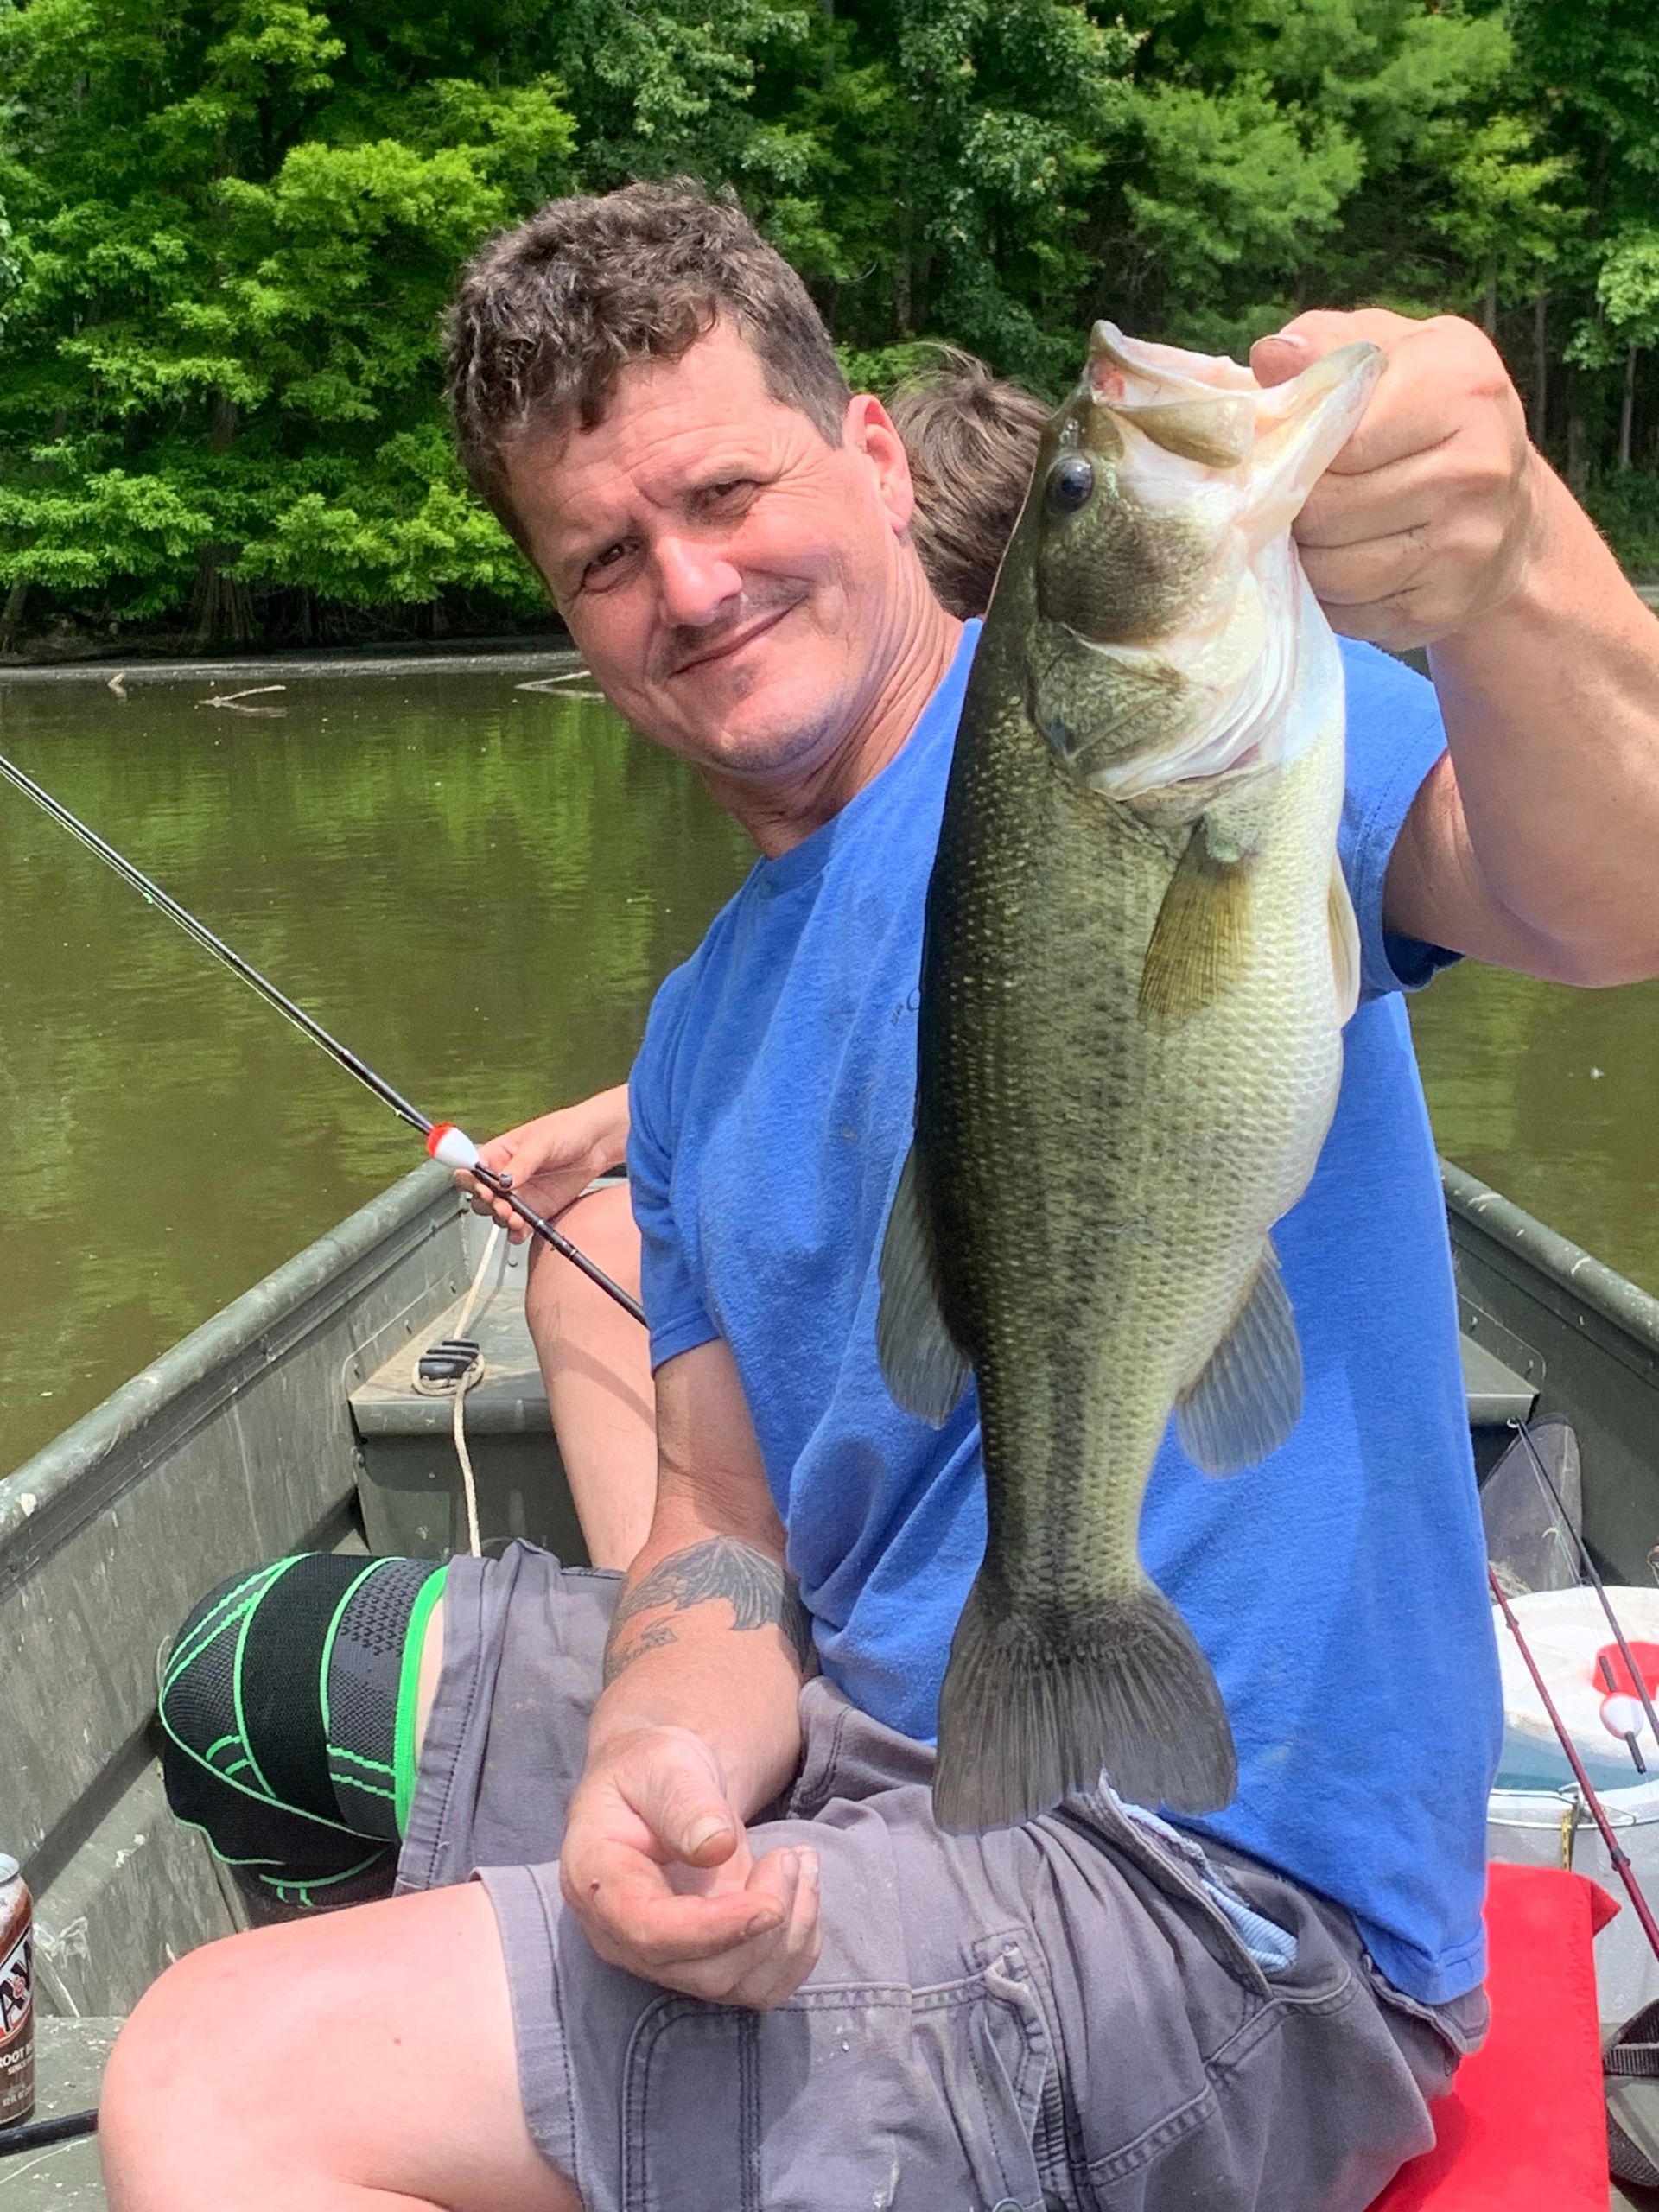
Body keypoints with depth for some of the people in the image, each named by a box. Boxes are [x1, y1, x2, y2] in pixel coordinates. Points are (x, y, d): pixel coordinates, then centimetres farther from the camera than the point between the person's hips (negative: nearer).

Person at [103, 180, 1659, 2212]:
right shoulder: (699, 1035, 10)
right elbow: (730, 1517, 6)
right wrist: (666, 1761, -16)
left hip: (1210, 1883, -8)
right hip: (862, 1736, 8)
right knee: (254, 1677, 23)